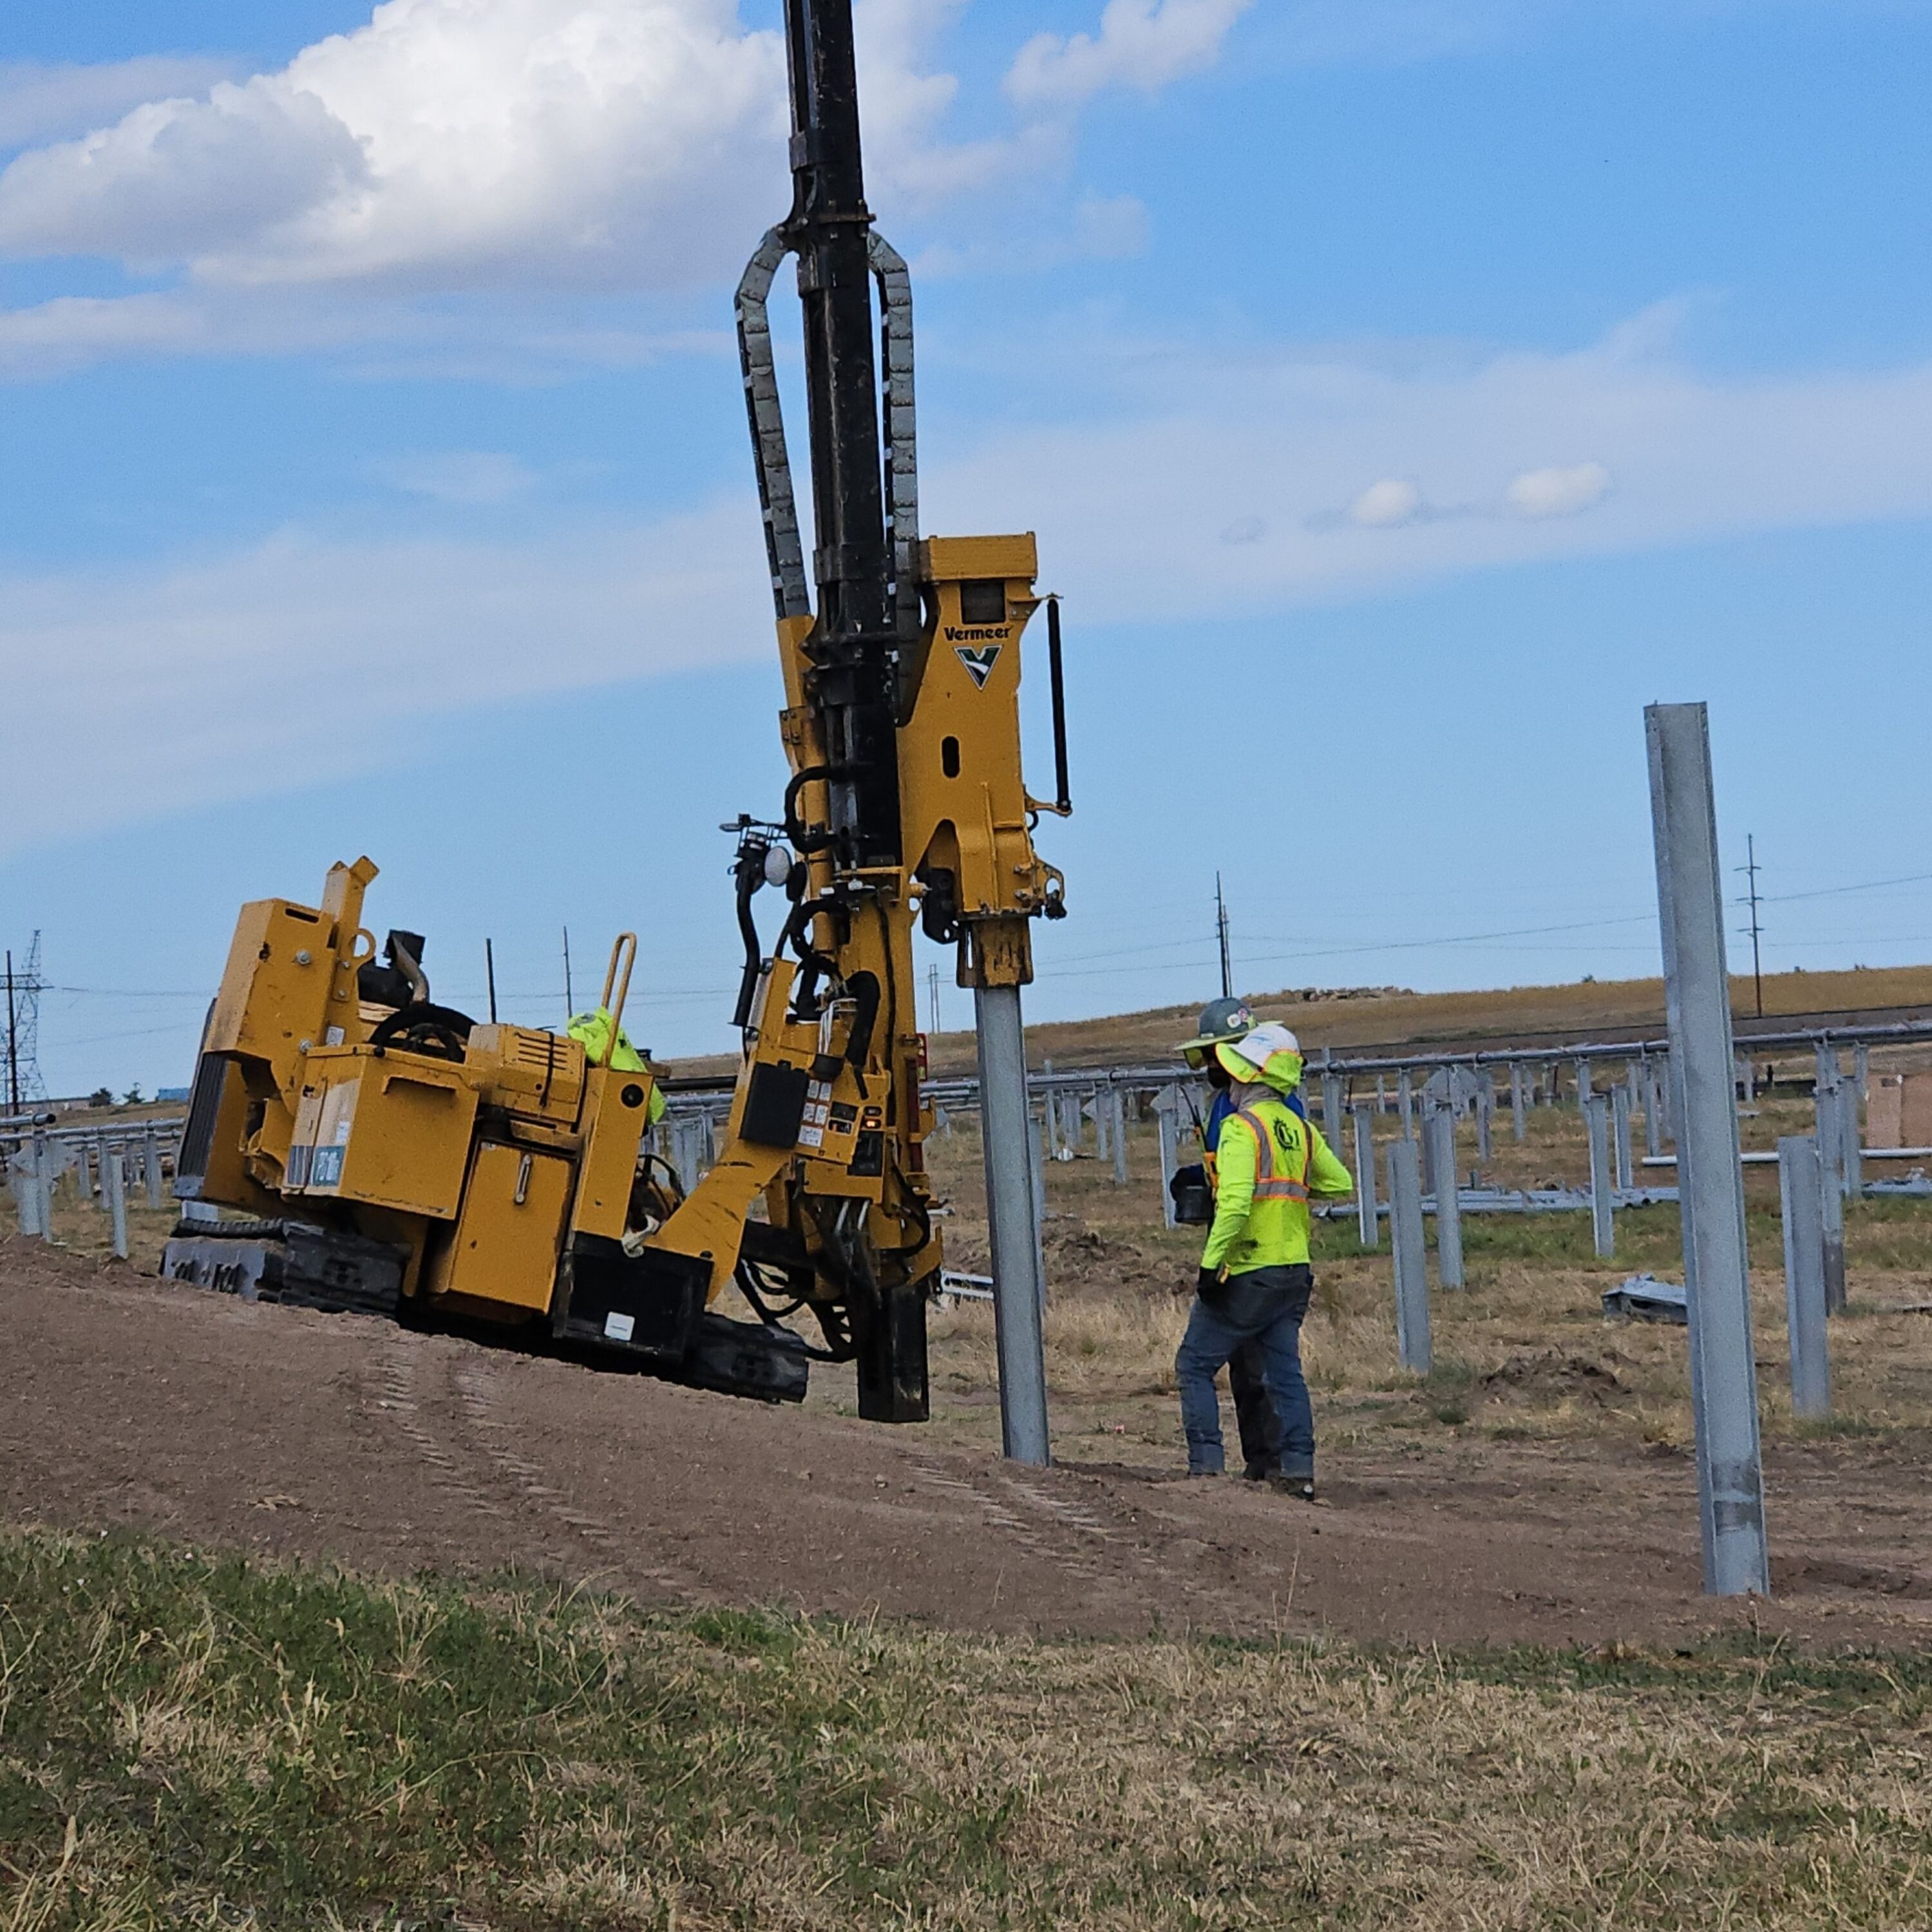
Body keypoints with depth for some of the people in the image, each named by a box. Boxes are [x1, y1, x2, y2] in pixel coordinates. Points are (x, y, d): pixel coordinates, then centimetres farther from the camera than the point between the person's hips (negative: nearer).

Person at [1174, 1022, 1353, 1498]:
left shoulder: (1242, 1127, -13)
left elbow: (1234, 1203, -23)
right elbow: (1340, 1184, 19)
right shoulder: (1301, 1129, 10)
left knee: (1194, 1365, 3)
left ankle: (1206, 1464, -3)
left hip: (1247, 1273, -7)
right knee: (1285, 1370, 11)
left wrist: (1210, 1263, -22)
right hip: (1293, 1271, 7)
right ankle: (1298, 1469, 5)